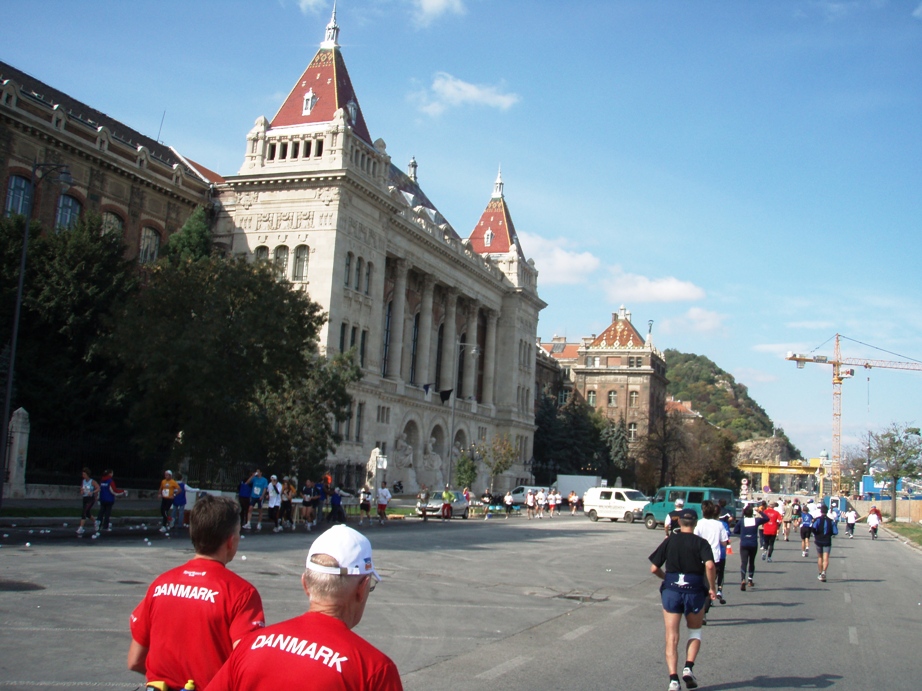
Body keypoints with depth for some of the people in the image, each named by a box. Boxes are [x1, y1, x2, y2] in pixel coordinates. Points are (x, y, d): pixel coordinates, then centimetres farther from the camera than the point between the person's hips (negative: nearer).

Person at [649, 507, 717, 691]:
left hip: (670, 590, 1)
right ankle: (689, 667, 4)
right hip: (694, 591, -1)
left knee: (671, 638, 5)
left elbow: (654, 569, 3)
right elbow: (710, 565, -19)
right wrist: (712, 588, -7)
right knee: (695, 631, 21)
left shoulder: (669, 541, 5)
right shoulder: (701, 543, -1)